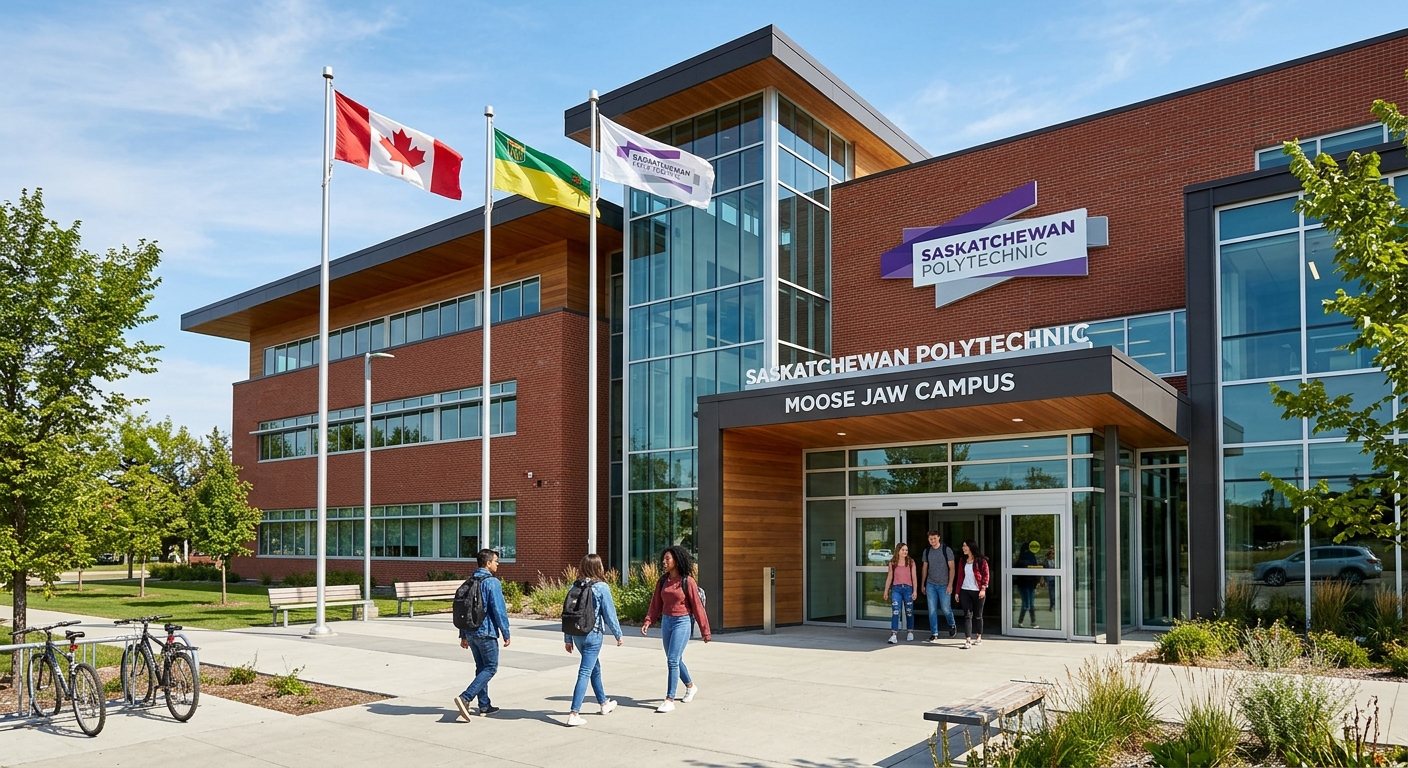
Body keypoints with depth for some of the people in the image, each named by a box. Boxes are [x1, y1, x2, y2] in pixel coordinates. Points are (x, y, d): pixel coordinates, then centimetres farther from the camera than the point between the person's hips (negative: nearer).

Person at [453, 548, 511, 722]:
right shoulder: (492, 582, -13)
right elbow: (499, 610, -16)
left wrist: (463, 635, 20)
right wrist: (506, 634, -8)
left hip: (471, 632, 8)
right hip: (486, 632, -8)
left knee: (481, 667, 15)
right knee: (490, 668, -1)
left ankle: (484, 706, 19)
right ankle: (465, 698, -14)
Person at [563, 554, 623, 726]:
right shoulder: (602, 587, -12)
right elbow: (609, 614, -9)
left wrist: (568, 639, 11)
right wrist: (618, 634, 4)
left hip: (577, 635, 6)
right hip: (593, 635, -6)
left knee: (595, 668, 23)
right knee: (584, 673, -3)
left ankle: (604, 703, 38)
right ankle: (574, 714, -7)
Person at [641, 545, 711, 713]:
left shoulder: (687, 582, -11)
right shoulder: (662, 581, 5)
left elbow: (697, 606, -8)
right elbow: (656, 604, 7)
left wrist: (705, 631, -5)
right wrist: (648, 621, -8)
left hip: (682, 623, -6)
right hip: (666, 622, 7)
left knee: (673, 660, -12)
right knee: (675, 660, 17)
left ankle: (670, 700, -7)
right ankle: (690, 686, 41)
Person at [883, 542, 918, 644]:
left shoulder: (911, 563, 3)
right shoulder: (892, 563, 5)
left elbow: (914, 577, 2)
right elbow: (889, 577, 11)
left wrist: (914, 591, -4)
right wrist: (886, 590, 10)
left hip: (908, 588, 0)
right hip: (896, 588, 0)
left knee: (909, 612, 11)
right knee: (895, 612, -11)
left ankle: (910, 632, 30)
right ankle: (894, 635, -14)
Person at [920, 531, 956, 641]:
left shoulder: (947, 550, -5)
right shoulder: (926, 551, 6)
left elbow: (951, 568, -5)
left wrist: (950, 584, -11)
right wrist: (922, 584, 13)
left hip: (944, 585, -3)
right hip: (930, 584, 3)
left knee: (946, 608, 1)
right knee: (932, 610, 1)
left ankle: (952, 625, 30)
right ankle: (934, 634, 7)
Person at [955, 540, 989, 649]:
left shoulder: (981, 561, -6)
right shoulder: (962, 560, 8)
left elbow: (986, 575, -6)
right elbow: (960, 576, 10)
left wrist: (983, 588, -16)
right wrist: (957, 591, 8)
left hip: (977, 592, -3)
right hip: (965, 591, 3)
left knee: (978, 615, 10)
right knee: (967, 615, -6)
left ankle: (979, 638, 29)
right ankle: (968, 641, -10)